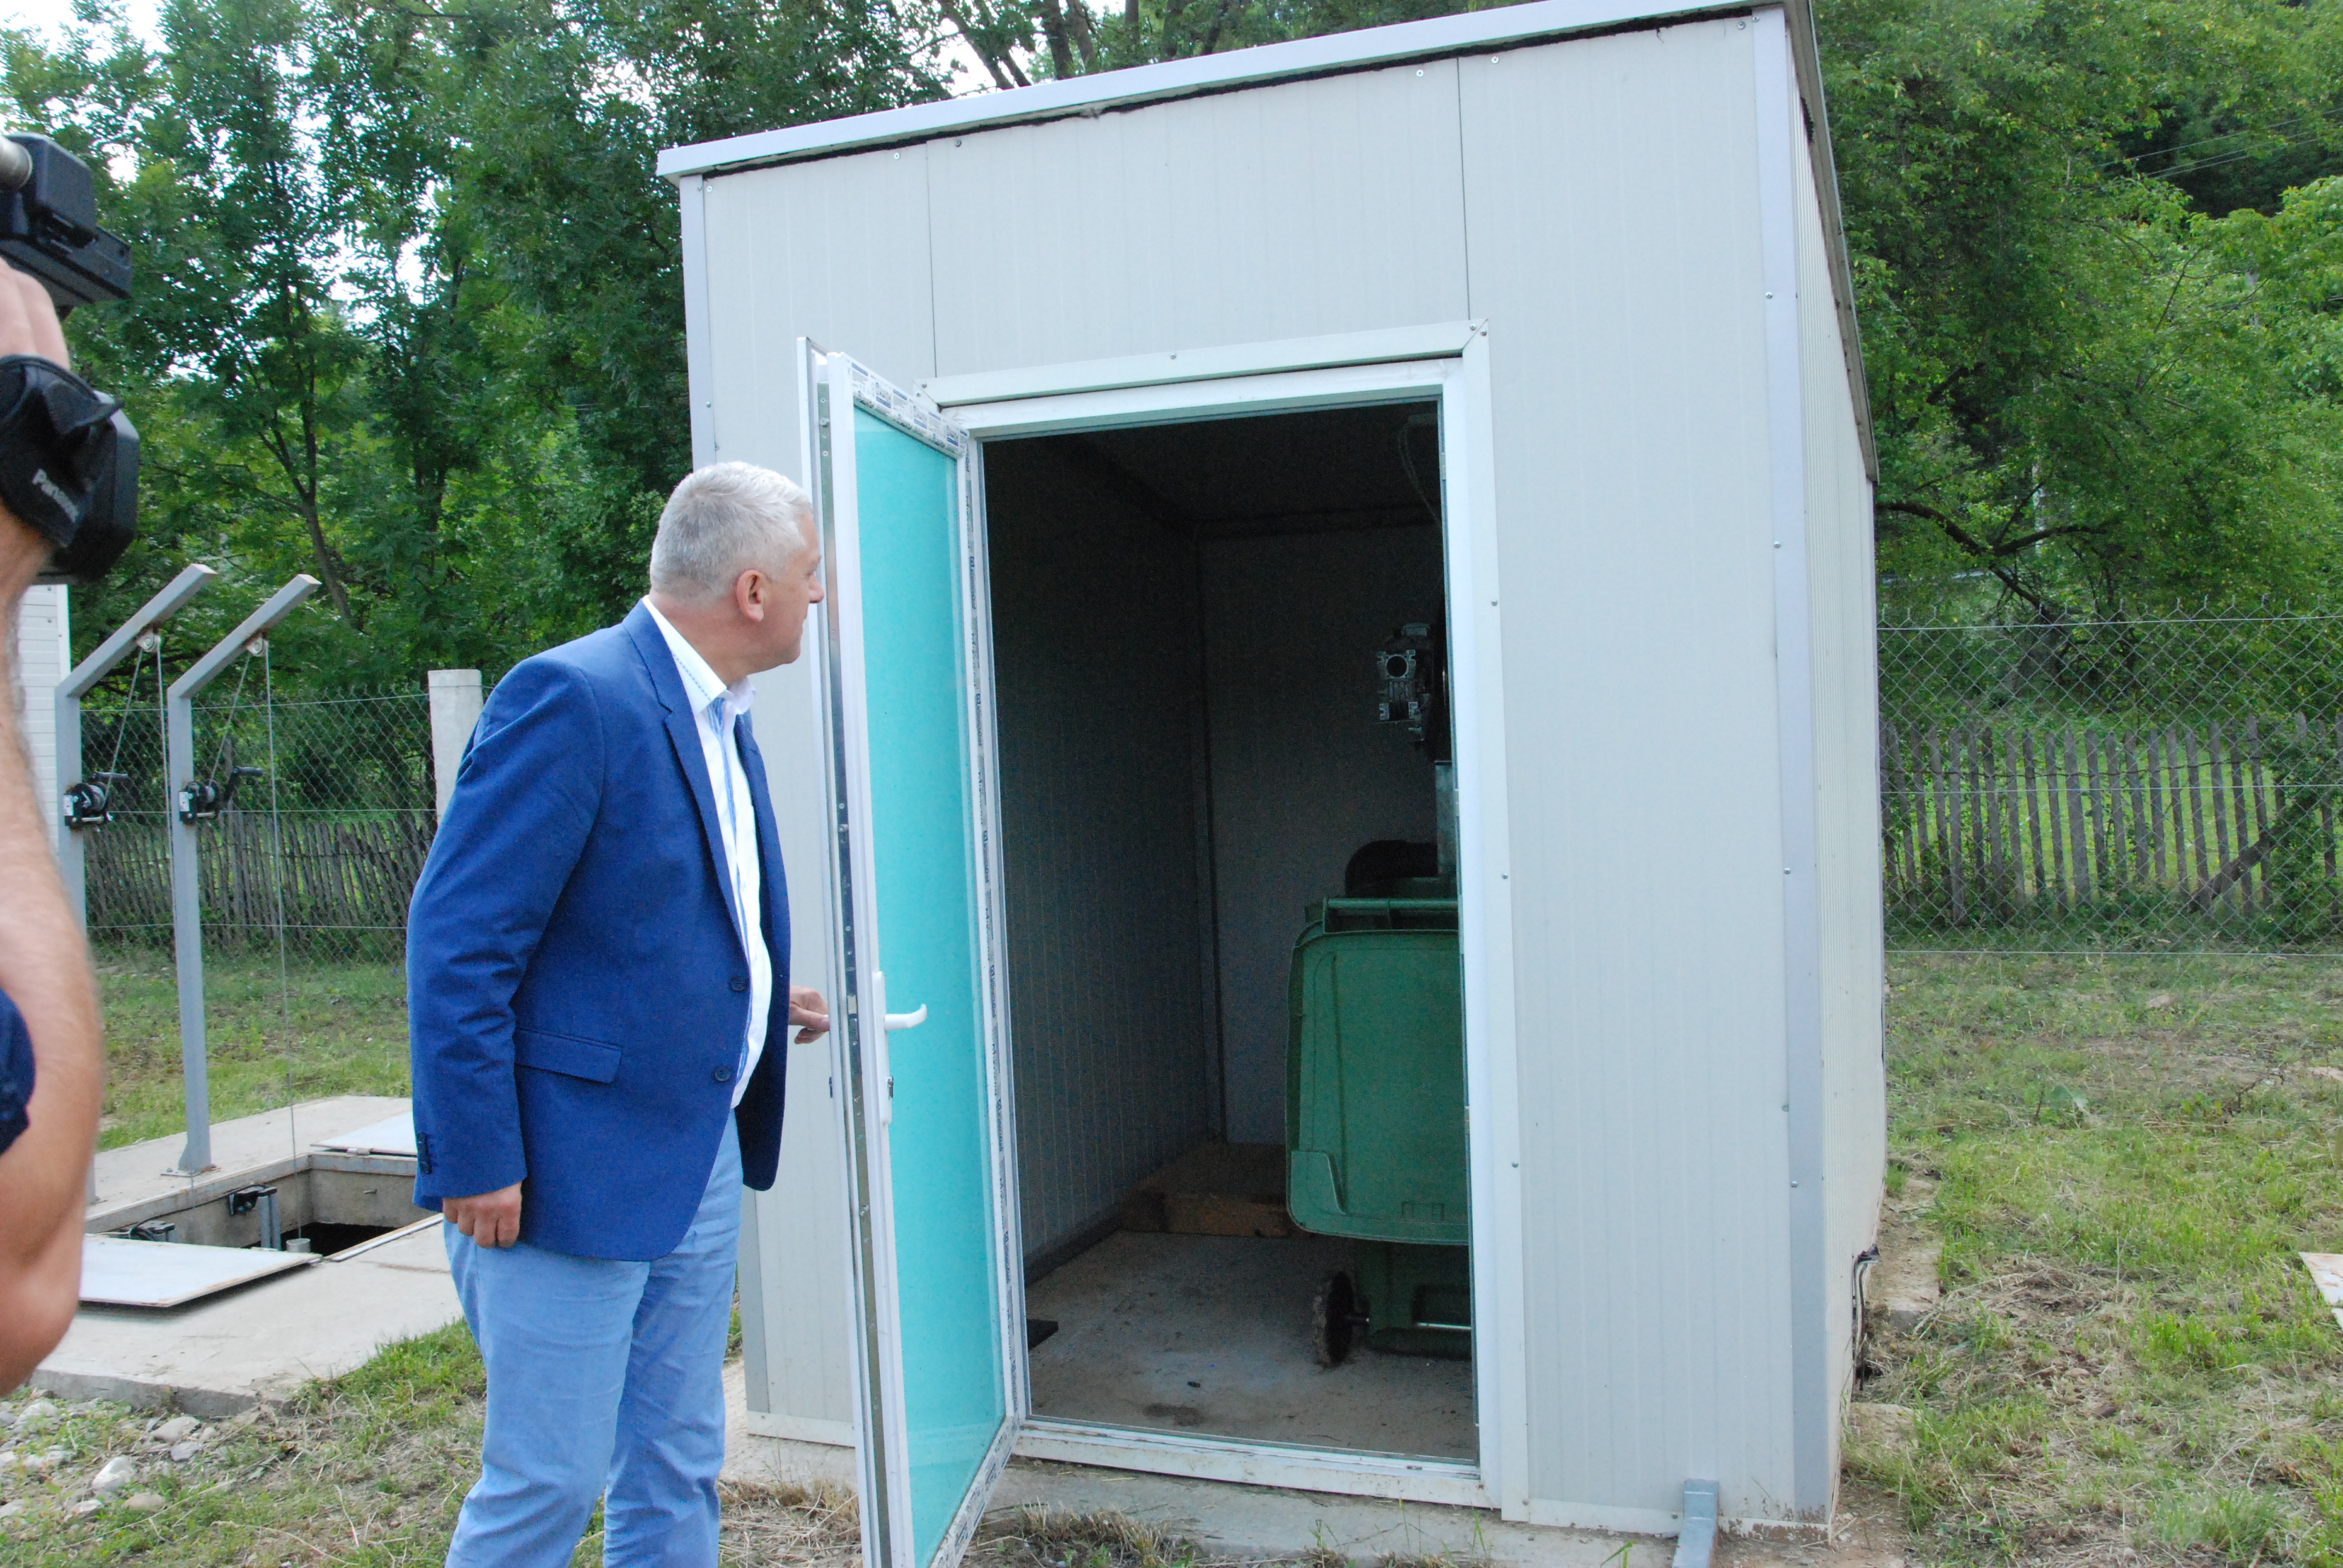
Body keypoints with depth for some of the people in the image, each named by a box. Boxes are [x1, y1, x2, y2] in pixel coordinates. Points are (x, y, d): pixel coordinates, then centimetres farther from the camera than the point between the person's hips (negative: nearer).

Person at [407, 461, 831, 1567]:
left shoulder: (721, 720, 11)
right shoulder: (572, 698, -18)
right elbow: (458, 943, -20)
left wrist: (759, 1003, 20)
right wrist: (476, 1164, -19)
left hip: (699, 1160, 9)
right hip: (571, 1170, -9)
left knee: (677, 1473, 18)